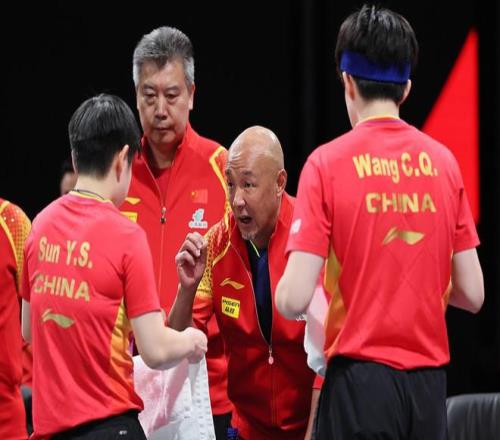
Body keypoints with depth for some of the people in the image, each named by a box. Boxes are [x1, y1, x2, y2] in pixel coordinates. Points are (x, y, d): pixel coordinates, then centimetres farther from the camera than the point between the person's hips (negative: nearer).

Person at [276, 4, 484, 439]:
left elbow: (294, 300, -12)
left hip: (361, 376, -4)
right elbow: (472, 294, 6)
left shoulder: (328, 162, -7)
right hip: (429, 379, 4)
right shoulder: (443, 161, 4)